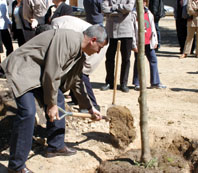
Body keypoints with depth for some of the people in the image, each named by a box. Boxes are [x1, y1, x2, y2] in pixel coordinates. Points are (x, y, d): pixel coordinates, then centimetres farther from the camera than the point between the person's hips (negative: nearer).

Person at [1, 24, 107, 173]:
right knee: (28, 111, -20)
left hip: (39, 72, 11)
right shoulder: (69, 40, -24)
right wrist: (51, 104, -17)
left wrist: (90, 108, 26)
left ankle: (56, 146, 27)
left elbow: (76, 83, 22)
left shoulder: (80, 55, 9)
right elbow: (51, 73, -25)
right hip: (21, 69, -11)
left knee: (58, 101, 13)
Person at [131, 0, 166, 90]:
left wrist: (155, 41, 11)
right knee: (138, 62, 2)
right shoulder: (134, 14, -5)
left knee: (153, 60, 6)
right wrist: (134, 44, -12)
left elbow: (153, 28, 16)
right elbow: (132, 30, -9)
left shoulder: (149, 13, 13)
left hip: (149, 43, 6)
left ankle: (155, 82, 13)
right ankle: (137, 84, 12)